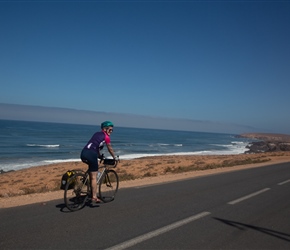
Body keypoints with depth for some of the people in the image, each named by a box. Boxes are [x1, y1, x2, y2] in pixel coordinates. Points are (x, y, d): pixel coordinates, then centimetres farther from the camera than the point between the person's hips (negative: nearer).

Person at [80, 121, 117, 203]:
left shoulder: (97, 134, 25)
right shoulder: (106, 137, 5)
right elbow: (110, 149, 16)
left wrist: (100, 156, 43)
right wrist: (114, 158, 31)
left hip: (83, 153, 8)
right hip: (90, 154, -7)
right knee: (94, 177, 0)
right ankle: (94, 197, 3)